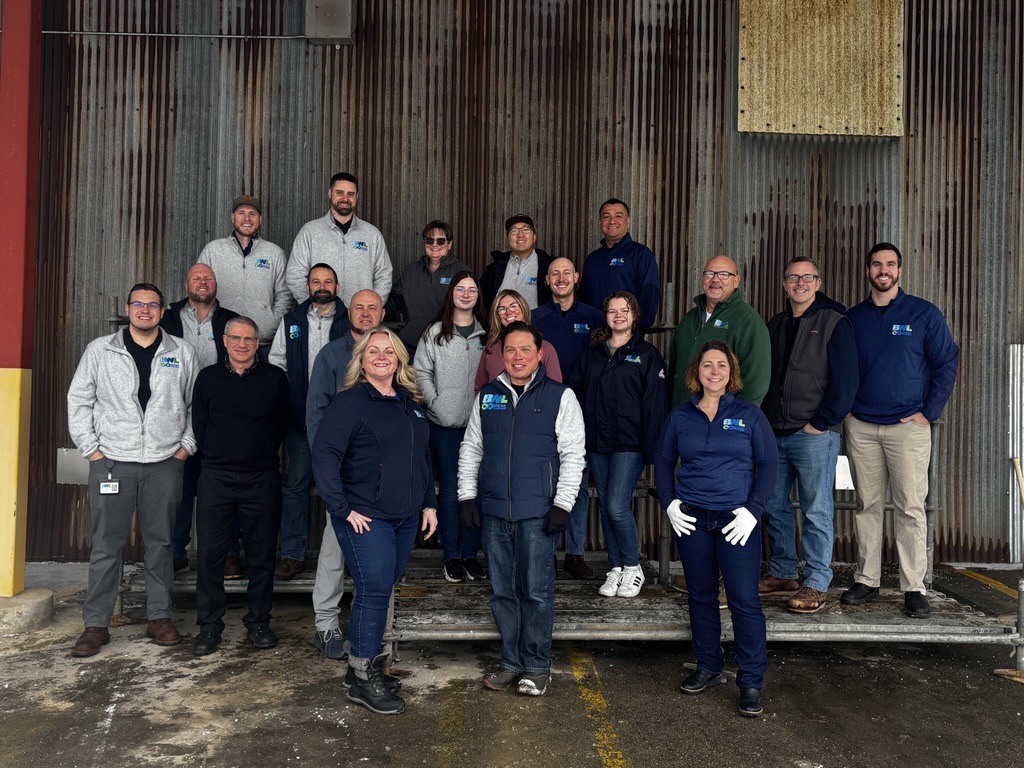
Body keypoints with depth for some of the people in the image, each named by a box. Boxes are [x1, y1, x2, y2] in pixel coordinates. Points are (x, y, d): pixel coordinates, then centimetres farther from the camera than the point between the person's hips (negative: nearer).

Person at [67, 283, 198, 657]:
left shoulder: (182, 353, 7)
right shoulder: (99, 350, 5)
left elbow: (196, 403, 11)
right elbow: (79, 400, 7)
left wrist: (186, 445, 2)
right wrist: (91, 448, 0)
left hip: (165, 463, 1)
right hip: (111, 461, -1)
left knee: (160, 542, 8)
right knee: (106, 544, 3)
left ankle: (160, 617, 19)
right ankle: (96, 624, 13)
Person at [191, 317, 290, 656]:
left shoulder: (275, 378, 4)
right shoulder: (208, 377, 7)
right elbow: (198, 424, 12)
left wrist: (264, 453, 10)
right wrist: (217, 455, 10)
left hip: (262, 478, 0)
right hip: (216, 478, 1)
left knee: (262, 554, 6)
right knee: (210, 554, 2)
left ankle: (258, 622, 19)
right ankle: (209, 625, 15)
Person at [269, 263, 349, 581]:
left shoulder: (350, 323, 4)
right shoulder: (291, 322, 9)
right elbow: (276, 363, 11)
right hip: (301, 417, 1)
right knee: (296, 484, 3)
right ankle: (292, 554, 11)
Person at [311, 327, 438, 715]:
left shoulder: (410, 403, 13)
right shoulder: (349, 402, -9)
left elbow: (423, 457, 21)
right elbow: (324, 455, -16)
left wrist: (428, 503, 16)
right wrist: (342, 509, -17)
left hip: (405, 517, 7)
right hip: (366, 518, -7)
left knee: (380, 591, 13)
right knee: (375, 591, -7)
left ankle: (363, 665, 27)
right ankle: (364, 678, 7)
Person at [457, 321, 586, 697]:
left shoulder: (560, 397, -2)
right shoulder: (487, 397, 10)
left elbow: (572, 455, -4)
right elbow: (470, 449, 14)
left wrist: (563, 505, -10)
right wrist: (467, 496, 7)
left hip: (538, 512, -4)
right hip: (493, 511, 4)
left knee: (536, 591, 2)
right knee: (503, 591, 11)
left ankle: (536, 666, 17)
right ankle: (511, 662, 25)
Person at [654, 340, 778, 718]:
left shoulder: (749, 415, 2)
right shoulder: (680, 415, 7)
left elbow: (768, 463, 2)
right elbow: (664, 460, 12)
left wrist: (753, 509, -8)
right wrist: (669, 503, 0)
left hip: (735, 520, -2)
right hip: (692, 519, 2)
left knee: (745, 600, -5)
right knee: (701, 595, 12)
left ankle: (751, 682, 6)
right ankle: (708, 668, 27)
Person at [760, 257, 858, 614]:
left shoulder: (834, 323, -4)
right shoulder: (775, 326, 15)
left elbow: (845, 380, -9)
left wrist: (822, 422, -14)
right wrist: (764, 421, 9)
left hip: (814, 434, -6)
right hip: (775, 433, 7)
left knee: (816, 511, -1)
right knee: (774, 506, 11)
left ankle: (816, 585, 6)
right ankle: (782, 573, 25)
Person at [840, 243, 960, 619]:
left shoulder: (924, 313, 1)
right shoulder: (852, 318, 9)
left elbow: (947, 362, 1)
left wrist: (929, 412, -5)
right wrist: (844, 408, 4)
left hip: (908, 426, -3)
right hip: (861, 427, 3)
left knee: (910, 508, -3)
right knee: (867, 506, 7)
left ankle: (915, 588, 4)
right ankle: (866, 580, 15)